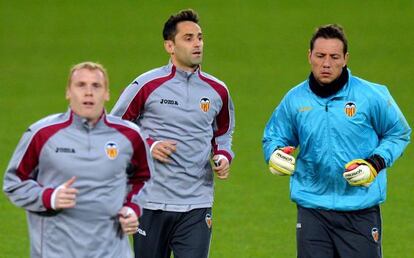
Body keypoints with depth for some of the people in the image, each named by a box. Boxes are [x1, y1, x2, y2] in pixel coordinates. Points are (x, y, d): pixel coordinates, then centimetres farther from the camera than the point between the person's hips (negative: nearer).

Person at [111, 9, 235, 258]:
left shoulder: (218, 90, 7)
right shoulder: (147, 85, -4)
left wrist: (223, 157, 3)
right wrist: (148, 146, -10)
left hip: (197, 205, 2)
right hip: (152, 202, -2)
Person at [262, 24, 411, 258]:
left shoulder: (371, 96, -4)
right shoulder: (295, 99, 3)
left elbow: (399, 134, 7)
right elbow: (274, 136, 18)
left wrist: (376, 164, -9)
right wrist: (275, 154, -6)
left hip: (360, 209, -2)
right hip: (312, 207, 2)